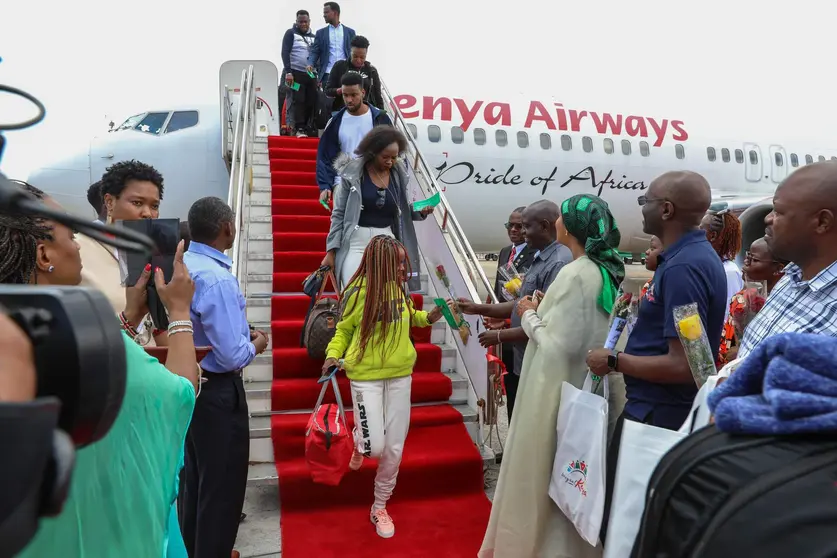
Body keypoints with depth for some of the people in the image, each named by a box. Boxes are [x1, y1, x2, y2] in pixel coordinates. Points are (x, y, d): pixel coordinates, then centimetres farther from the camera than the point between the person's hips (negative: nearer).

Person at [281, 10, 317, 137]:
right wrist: (288, 72, -16)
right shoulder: (291, 33, 2)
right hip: (296, 73, -4)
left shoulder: (313, 37, 16)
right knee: (298, 100, -9)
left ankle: (307, 128, 5)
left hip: (311, 74, 4)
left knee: (311, 102, -2)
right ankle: (300, 129, -8)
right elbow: (285, 53, -6)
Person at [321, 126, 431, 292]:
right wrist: (331, 251, -6)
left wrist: (420, 211, -8)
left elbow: (403, 212, 14)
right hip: (356, 242, -3)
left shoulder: (399, 175, 4)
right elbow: (338, 214, -2)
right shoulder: (352, 173, -6)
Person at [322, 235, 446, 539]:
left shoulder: (399, 288, -1)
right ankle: (359, 442, 31)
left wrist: (428, 317, 0)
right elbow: (343, 329, 1)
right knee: (375, 447, -8)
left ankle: (379, 508, 30)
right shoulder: (358, 291, -14)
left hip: (400, 374, 4)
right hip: (366, 376, -4)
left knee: (394, 450, 9)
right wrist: (333, 355, -15)